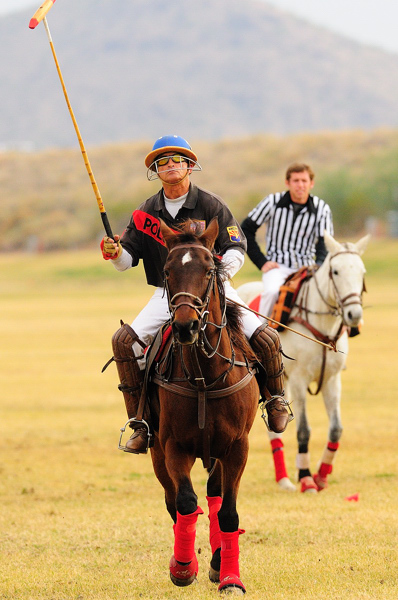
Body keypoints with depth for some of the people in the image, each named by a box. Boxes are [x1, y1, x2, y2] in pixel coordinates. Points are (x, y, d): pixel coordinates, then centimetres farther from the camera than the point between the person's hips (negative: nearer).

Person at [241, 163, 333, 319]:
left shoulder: (322, 209, 2)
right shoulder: (272, 202, -2)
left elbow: (325, 245, 2)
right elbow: (246, 230, 3)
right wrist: (261, 262, -5)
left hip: (306, 267, 2)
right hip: (277, 266, -2)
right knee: (272, 292, -33)